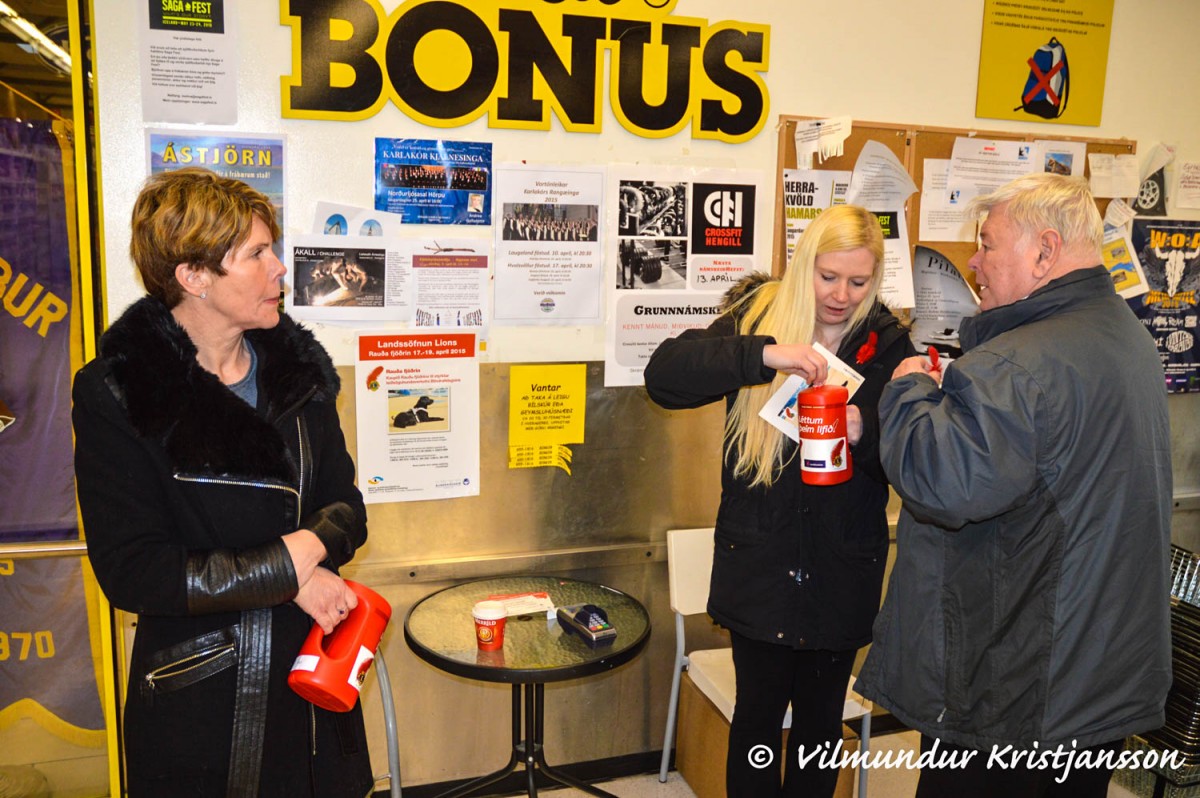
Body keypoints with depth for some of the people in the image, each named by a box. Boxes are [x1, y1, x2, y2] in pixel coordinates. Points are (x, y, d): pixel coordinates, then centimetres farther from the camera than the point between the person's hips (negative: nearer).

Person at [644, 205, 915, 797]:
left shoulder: (887, 343, 0)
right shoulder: (756, 315, -5)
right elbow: (665, 376, -20)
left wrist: (865, 433, -22)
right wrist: (763, 353, -33)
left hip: (842, 570, 2)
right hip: (760, 564, -1)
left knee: (822, 717, 17)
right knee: (758, 712, 10)